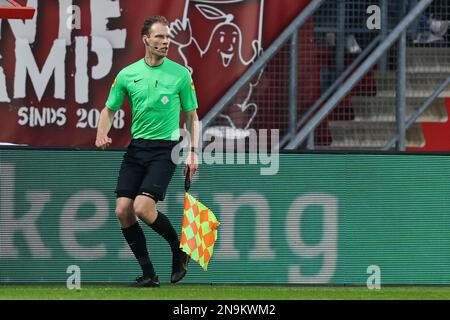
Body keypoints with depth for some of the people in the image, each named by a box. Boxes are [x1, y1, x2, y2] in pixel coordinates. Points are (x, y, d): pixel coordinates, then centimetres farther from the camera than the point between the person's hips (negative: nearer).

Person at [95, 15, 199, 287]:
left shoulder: (181, 74, -1)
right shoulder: (128, 75, 5)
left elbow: (192, 116, 7)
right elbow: (110, 109, 14)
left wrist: (193, 152, 0)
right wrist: (102, 135, -5)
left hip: (165, 149, -4)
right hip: (136, 147, 4)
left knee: (143, 208, -19)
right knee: (123, 211, -7)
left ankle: (179, 249, 7)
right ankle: (149, 274, 4)